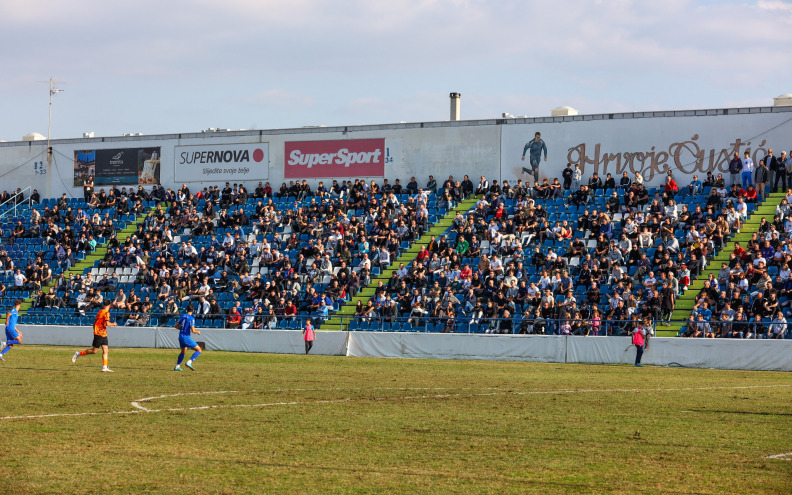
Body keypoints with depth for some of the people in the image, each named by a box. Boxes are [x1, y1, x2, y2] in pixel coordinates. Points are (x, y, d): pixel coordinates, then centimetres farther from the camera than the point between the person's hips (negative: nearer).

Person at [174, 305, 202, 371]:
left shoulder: (182, 316, 7)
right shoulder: (191, 318, -13)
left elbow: (176, 326, 13)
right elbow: (193, 330, -19)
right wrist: (198, 332, 2)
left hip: (180, 336, 8)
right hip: (186, 337, -8)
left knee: (183, 352, 27)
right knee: (199, 350, 0)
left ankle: (177, 366, 27)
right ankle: (189, 362, -13)